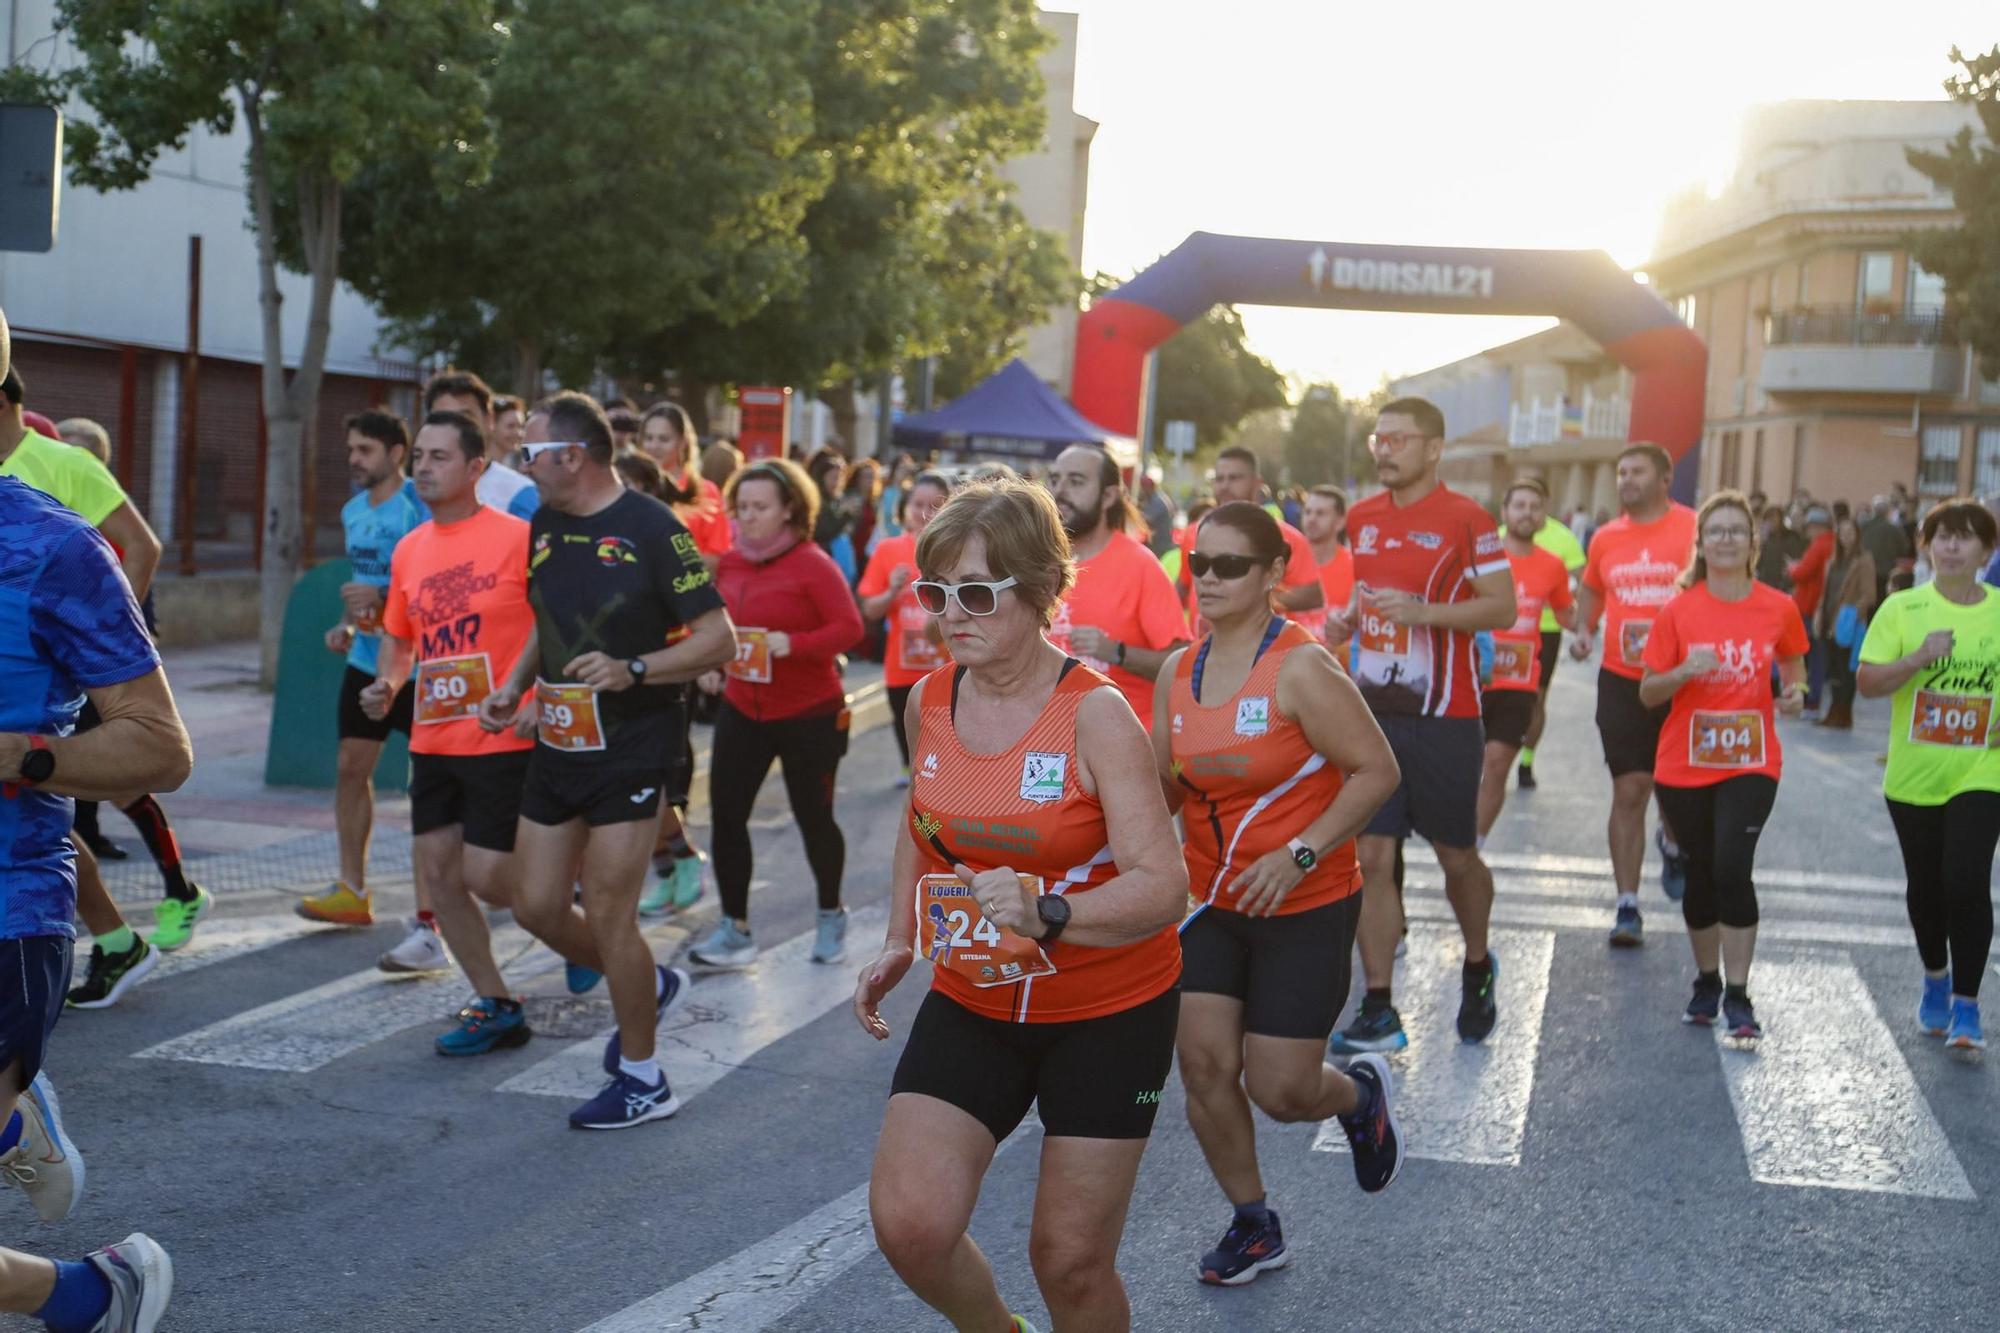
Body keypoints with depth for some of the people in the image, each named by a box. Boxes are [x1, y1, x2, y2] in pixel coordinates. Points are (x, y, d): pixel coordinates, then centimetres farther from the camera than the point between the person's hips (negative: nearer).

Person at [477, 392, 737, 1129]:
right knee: (537, 907, 9)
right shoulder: (545, 526, 8)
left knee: (607, 914, -5)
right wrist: (515, 686, 8)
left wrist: (633, 670, -27)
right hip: (555, 746, 8)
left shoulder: (651, 529, -15)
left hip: (629, 751, -8)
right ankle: (651, 986, 34)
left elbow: (719, 639, -15)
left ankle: (642, 1080, 12)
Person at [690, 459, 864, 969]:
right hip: (742, 709, 5)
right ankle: (735, 929, 9)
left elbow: (849, 627, -17)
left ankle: (831, 916, 30)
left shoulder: (812, 564, -13)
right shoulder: (728, 564, 3)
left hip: (809, 714, -5)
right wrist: (710, 665, -1)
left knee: (813, 816, 7)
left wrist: (793, 644, -30)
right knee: (726, 815, -2)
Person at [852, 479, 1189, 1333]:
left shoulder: (1095, 715, -20)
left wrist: (1048, 918, -44)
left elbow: (1163, 885, -28)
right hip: (971, 1005, 4)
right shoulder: (928, 702, -3)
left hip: (1110, 1012, -4)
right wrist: (898, 944, 9)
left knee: (1071, 1261, 1)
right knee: (908, 1225, -10)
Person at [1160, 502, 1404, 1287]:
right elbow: (1166, 786, 11)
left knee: (1279, 1089, -4)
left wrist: (1299, 855, -22)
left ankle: (1361, 1096, 34)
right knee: (1203, 1062, -2)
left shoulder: (1301, 669, -18)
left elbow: (1377, 771, -17)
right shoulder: (1178, 674, 1)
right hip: (1213, 903, 5)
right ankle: (1252, 1226, 20)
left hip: (1307, 907, -5)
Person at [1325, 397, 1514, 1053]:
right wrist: (1347, 618, 5)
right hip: (1372, 711, 5)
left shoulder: (1465, 520, -8)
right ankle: (1378, 1012, 3)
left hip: (1442, 718, -5)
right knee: (1370, 857, -1)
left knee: (1456, 854, 8)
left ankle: (1477, 967, 36)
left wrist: (1422, 611, -21)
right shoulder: (1362, 518, 10)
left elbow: (1503, 608, -10)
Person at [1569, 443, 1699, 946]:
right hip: (1622, 680, 2)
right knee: (1628, 791, -1)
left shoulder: (1694, 529, -7)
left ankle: (1673, 844, 45)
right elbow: (1591, 588, 23)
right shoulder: (1606, 538, 6)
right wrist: (1584, 630, 6)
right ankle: (1627, 906, 3)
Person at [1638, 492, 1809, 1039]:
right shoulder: (1678, 610, -3)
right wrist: (1684, 672, -20)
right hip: (1684, 767, 1)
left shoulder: (1779, 608, -1)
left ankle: (1738, 997, -10)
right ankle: (1706, 983, 30)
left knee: (1732, 867, -17)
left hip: (1751, 765, -1)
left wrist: (1795, 694, -7)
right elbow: (1648, 693, -1)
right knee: (1701, 875, 9)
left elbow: (1793, 672, 15)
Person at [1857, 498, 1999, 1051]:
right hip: (1913, 776, 1)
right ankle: (1936, 979, 38)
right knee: (1925, 886, 13)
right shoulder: (1902, 608, -3)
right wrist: (1919, 658, -22)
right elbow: (1868, 682, -7)